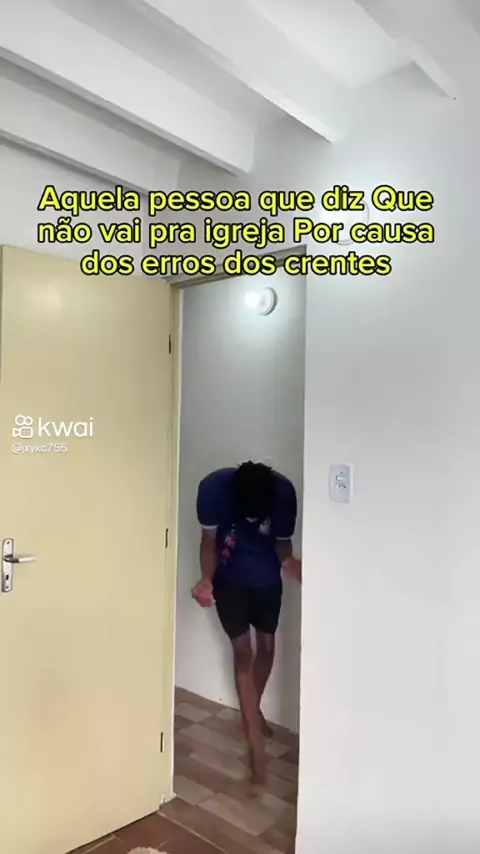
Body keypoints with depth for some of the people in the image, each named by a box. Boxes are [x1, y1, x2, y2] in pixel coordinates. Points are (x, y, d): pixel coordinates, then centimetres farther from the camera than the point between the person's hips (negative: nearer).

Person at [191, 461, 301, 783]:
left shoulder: (284, 492, -26)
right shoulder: (213, 488, -29)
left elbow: (282, 541, -11)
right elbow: (209, 541, -15)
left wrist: (290, 563, -33)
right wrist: (207, 579, -31)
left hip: (268, 579, 2)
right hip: (230, 580, -2)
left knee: (267, 646, 15)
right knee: (243, 651, 1)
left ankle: (253, 709, 42)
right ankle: (256, 742, 11)